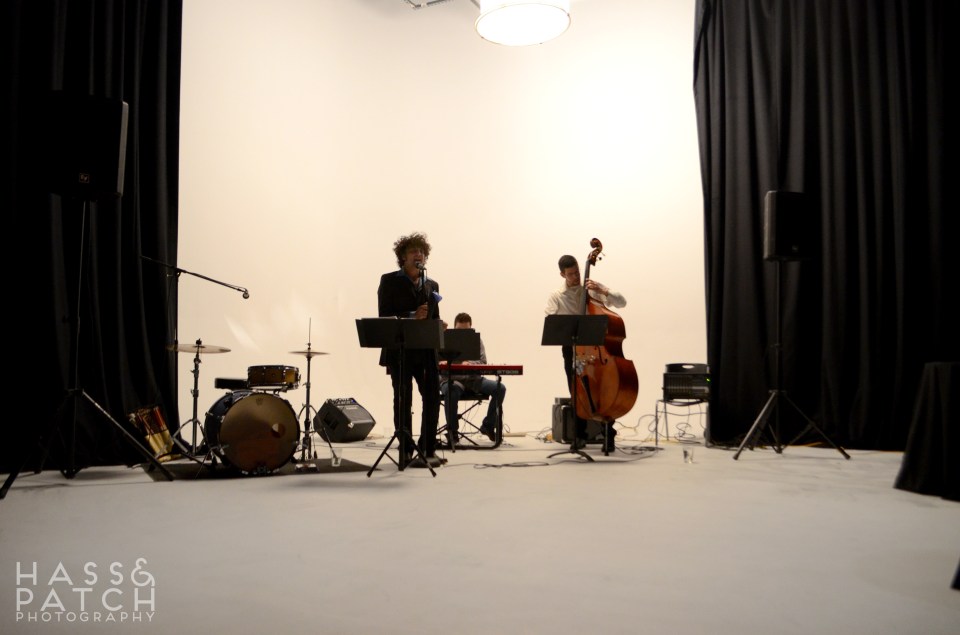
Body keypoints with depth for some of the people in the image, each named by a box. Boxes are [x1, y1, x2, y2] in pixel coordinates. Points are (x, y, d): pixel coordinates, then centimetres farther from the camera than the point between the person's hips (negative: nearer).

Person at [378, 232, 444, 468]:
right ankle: (406, 452, 11)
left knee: (433, 397, 0)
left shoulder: (432, 285, 15)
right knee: (403, 401, 2)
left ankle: (428, 449, 12)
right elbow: (384, 317, -7)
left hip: (426, 351, 4)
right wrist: (412, 317, -19)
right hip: (399, 351, -4)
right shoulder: (389, 281, 0)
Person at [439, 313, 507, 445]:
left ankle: (488, 425, -1)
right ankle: (452, 430, -21)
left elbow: (483, 363, -1)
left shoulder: (476, 340, 8)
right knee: (453, 390, -40)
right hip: (451, 379, -3)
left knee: (500, 388, -18)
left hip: (473, 379, 3)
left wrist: (469, 363, -23)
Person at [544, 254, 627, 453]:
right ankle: (580, 435, 7)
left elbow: (621, 302, 1)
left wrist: (602, 291, -13)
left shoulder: (593, 287, 8)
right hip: (573, 347, 0)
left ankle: (608, 435, -6)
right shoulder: (555, 297, 7)